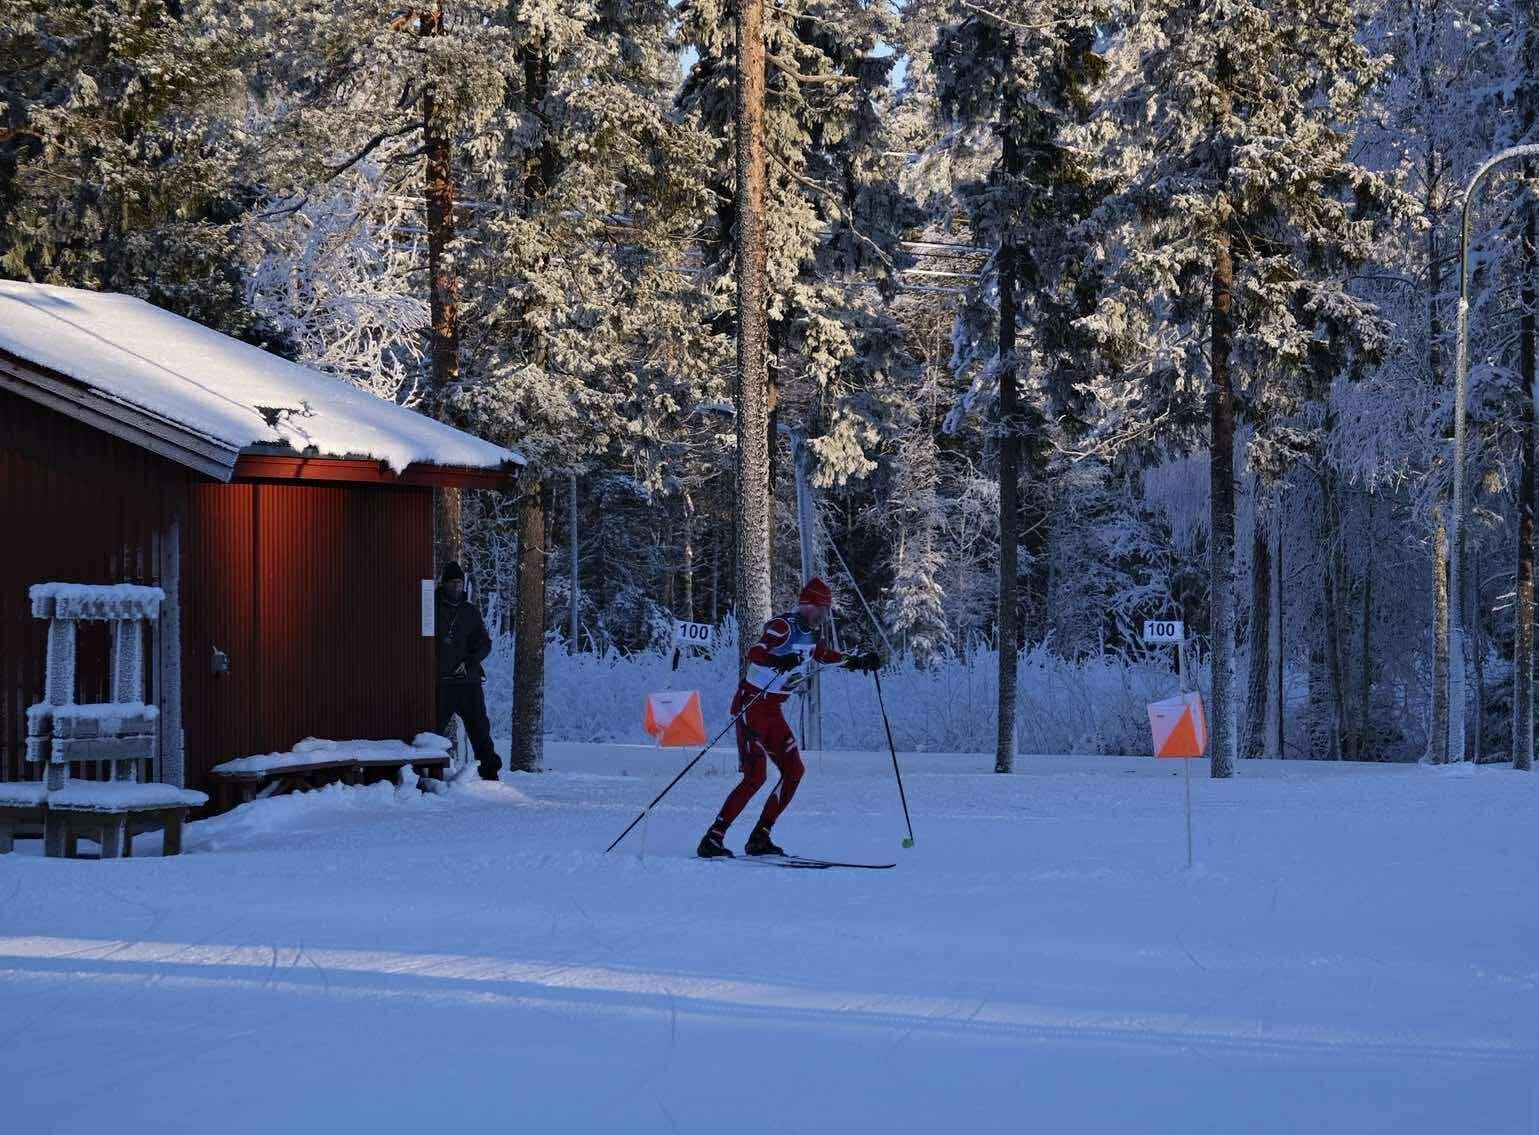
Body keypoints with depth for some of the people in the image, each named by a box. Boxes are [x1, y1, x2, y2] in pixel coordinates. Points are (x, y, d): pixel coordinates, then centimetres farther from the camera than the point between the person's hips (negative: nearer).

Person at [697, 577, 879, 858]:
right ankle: (712, 840, -12)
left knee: (794, 771, 1)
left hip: (773, 712, 9)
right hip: (752, 706, -9)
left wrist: (858, 661, 19)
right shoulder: (784, 626, -17)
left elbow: (826, 655, 29)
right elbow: (754, 653, -31)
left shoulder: (810, 634, 9)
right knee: (755, 776, -16)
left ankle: (759, 838, 7)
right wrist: (778, 661, -50)